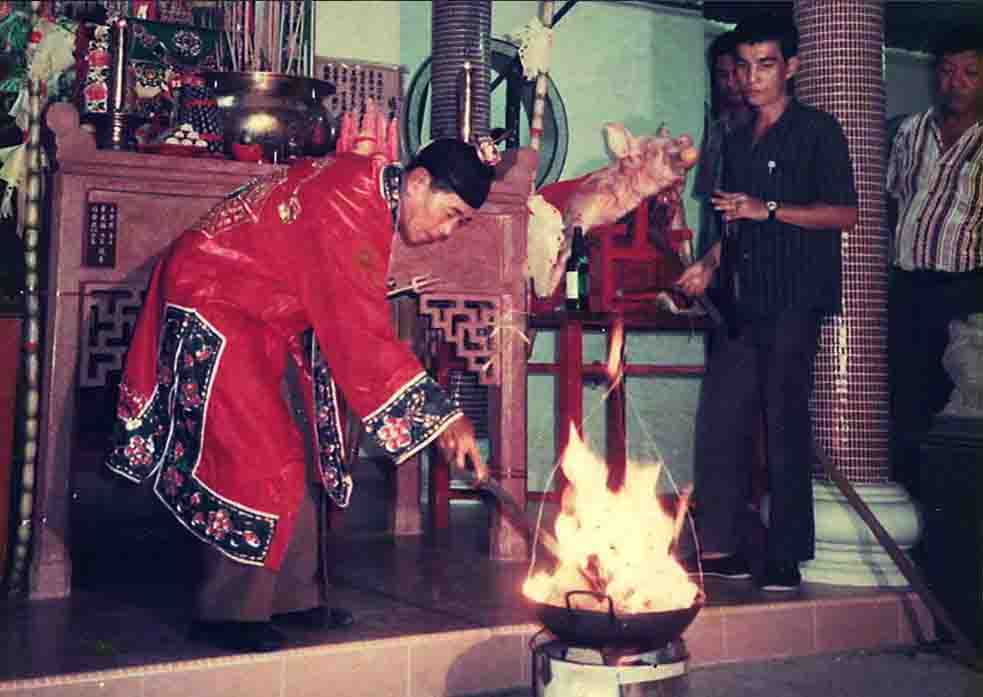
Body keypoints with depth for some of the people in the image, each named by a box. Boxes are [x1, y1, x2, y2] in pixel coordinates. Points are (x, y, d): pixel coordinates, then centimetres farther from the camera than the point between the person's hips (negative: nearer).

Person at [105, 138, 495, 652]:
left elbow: (352, 319, 9)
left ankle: (291, 598, 19)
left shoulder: (368, 191, 5)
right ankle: (229, 611, 3)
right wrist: (442, 417, -26)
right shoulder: (347, 204, -26)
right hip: (209, 313, -10)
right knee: (259, 461, -11)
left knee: (284, 460, 10)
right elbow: (361, 334, -29)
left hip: (249, 321, 10)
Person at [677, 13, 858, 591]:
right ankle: (720, 549, 10)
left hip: (794, 303, -6)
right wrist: (709, 264, 13)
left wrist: (767, 209, -14)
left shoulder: (817, 131, 1)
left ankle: (786, 559, 3)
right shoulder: (738, 141, 21)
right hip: (744, 304, 7)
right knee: (721, 422, 2)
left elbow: (844, 213, -7)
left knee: (785, 425, -5)